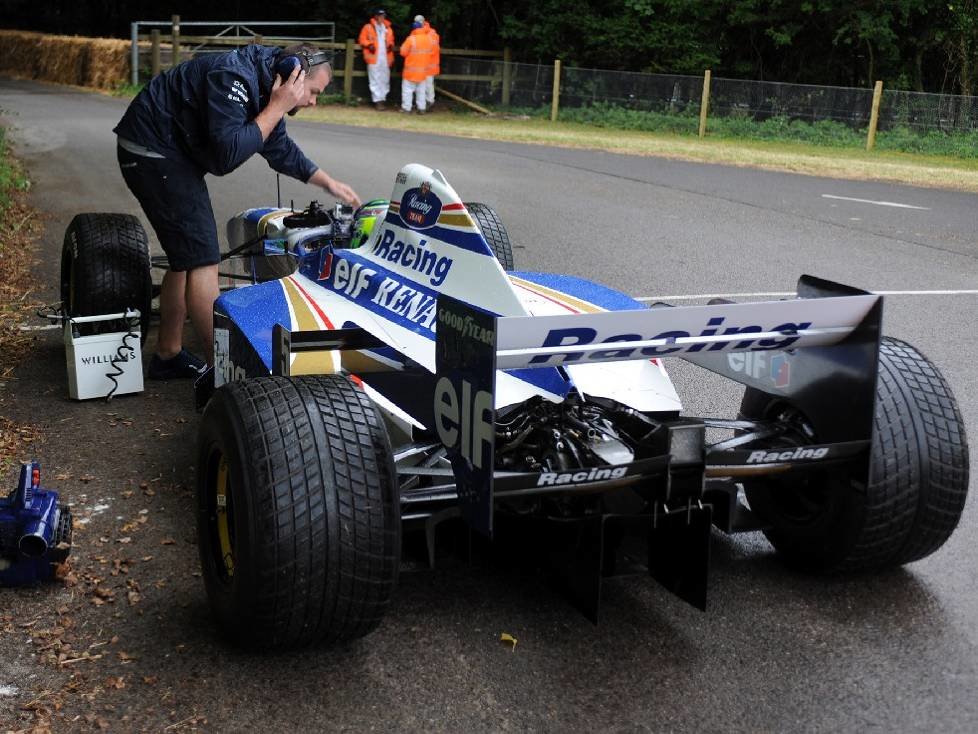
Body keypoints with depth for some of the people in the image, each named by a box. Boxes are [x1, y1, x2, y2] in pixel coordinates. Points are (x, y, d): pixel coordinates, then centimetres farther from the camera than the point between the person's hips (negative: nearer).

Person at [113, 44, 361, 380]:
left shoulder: (262, 82, 4)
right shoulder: (233, 77, -25)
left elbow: (280, 149, 19)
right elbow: (228, 155, -31)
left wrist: (328, 182, 22)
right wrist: (276, 108, -26)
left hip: (173, 151, 10)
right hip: (152, 150, -10)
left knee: (187, 256, 13)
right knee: (203, 258, -12)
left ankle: (168, 356, 22)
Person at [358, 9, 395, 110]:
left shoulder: (388, 28, 13)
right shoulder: (368, 27, 2)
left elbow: (391, 40, 23)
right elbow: (362, 39, 4)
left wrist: (390, 46, 1)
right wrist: (369, 45, -13)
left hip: (385, 58, 4)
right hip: (374, 57, -4)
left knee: (385, 80, 6)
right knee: (375, 80, -5)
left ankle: (382, 99, 14)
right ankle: (378, 100, -5)